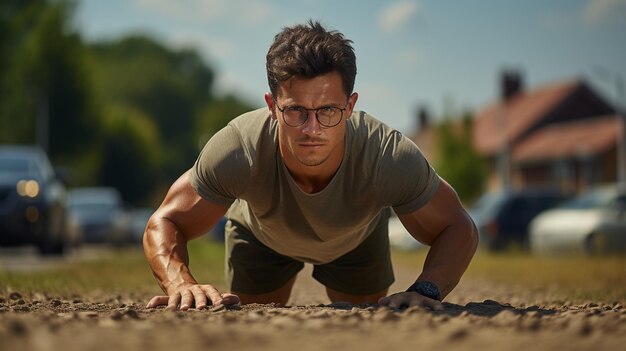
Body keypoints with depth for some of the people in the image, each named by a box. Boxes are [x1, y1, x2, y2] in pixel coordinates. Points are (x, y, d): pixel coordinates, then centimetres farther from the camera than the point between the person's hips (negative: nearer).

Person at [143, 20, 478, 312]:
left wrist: (424, 291, -48)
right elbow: (165, 223, -30)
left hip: (359, 238, 1)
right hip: (260, 236, 0)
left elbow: (457, 227, -28)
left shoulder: (390, 158, -44)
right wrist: (183, 284, -52)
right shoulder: (237, 151, -44)